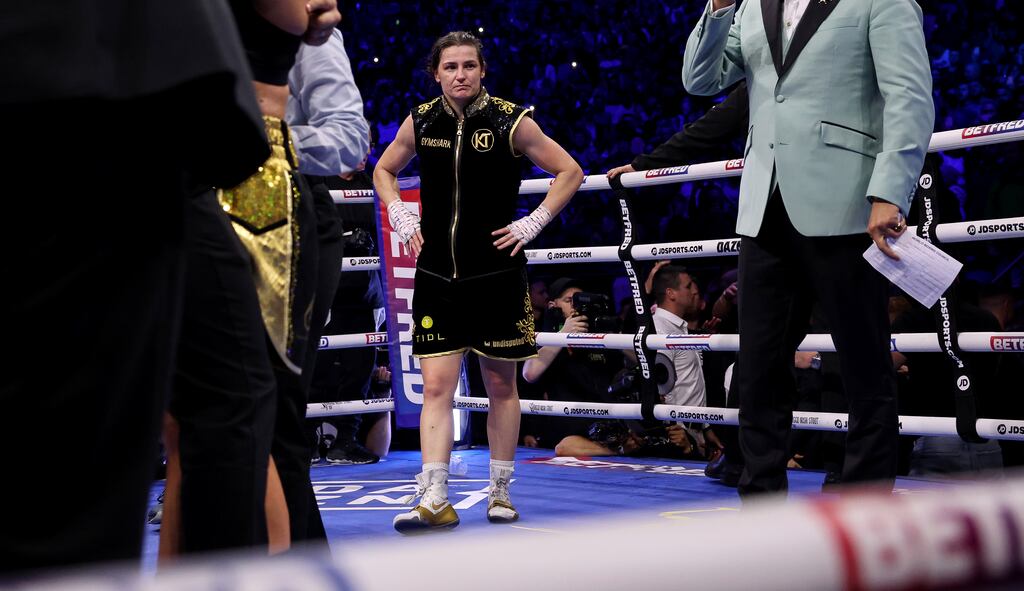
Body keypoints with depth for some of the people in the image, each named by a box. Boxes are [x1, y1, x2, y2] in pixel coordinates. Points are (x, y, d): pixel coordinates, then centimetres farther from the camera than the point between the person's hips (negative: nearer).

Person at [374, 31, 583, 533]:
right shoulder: (420, 123, 3)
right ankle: (434, 501, -6)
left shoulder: (511, 122, -6)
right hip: (437, 276, 2)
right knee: (435, 387, -5)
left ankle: (500, 492, 19)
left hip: (497, 275, -2)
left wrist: (533, 223, -5)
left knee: (501, 386, 7)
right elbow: (384, 171, 21)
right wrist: (400, 217, 7)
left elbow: (570, 172, 2)